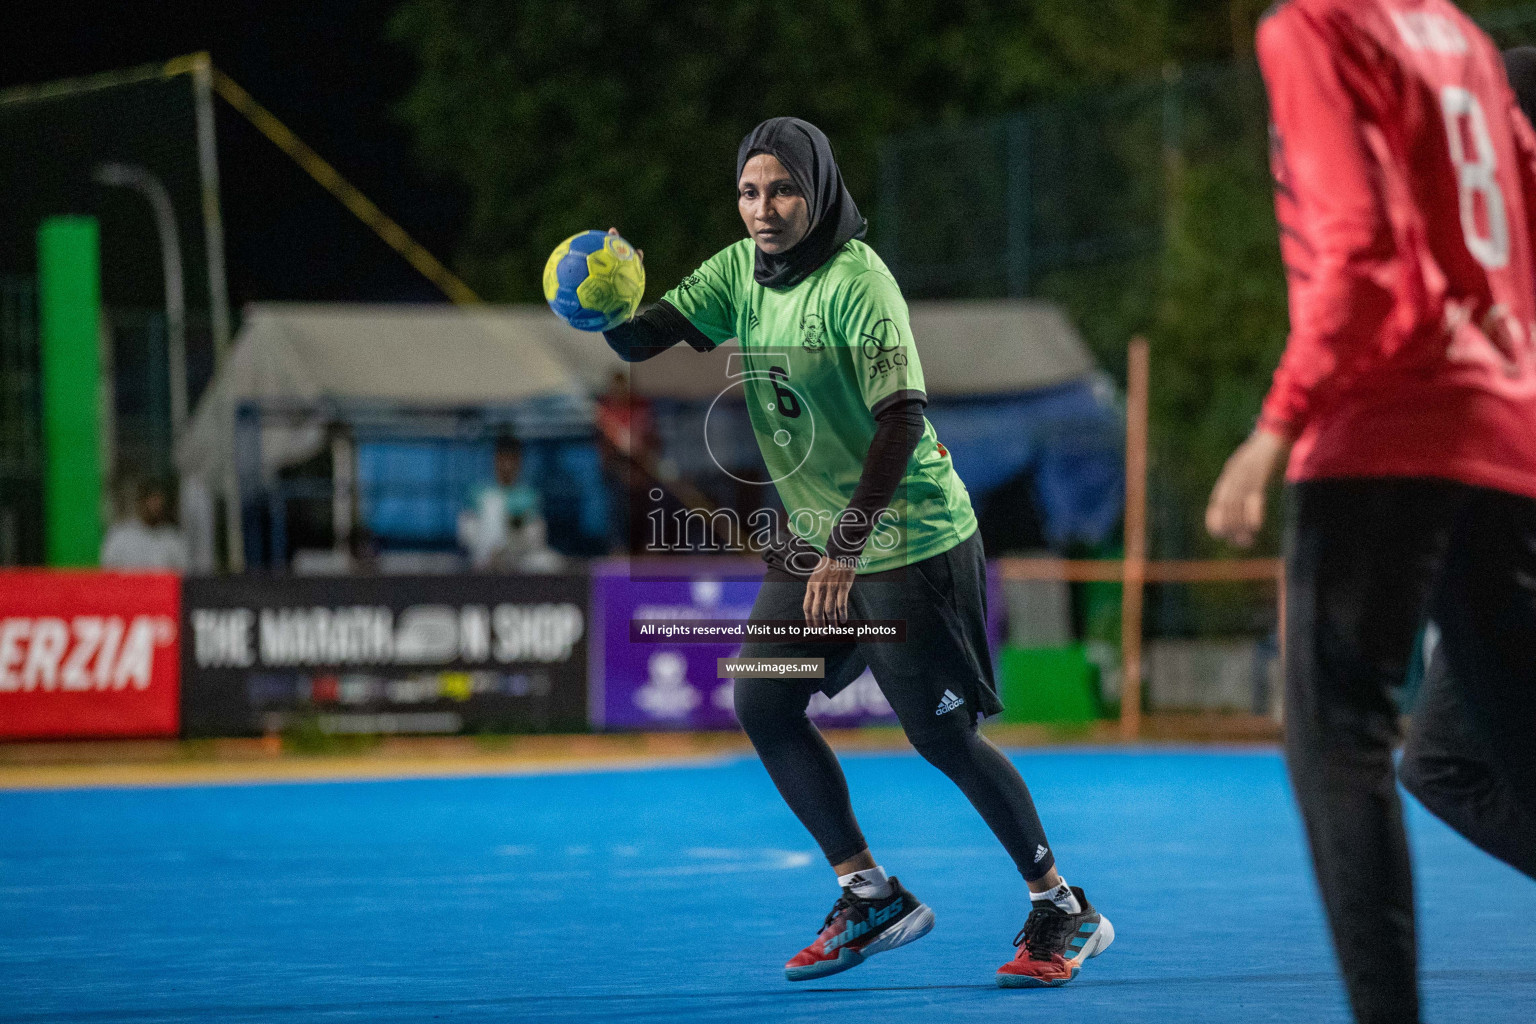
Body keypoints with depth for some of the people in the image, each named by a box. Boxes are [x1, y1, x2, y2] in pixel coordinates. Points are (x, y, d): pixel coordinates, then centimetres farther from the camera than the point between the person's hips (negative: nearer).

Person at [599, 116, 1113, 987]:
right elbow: (645, 337, -4)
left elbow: (902, 418, -29)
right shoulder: (741, 271, 3)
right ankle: (872, 898, 12)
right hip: (819, 538, 8)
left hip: (910, 540, -8)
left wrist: (848, 544, -35)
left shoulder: (856, 283, -20)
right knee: (762, 703, 1)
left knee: (943, 735, -5)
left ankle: (1065, 911, 9)